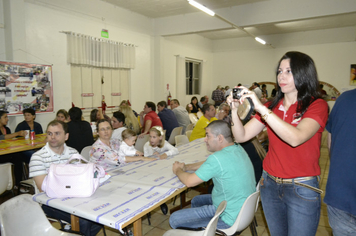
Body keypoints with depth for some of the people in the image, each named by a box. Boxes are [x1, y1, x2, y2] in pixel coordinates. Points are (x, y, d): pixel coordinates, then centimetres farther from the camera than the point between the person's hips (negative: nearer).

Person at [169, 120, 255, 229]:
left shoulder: (218, 158, -29)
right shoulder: (238, 149, -1)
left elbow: (189, 181, -19)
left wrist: (178, 170, 1)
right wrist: (186, 167, 7)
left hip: (230, 218, -9)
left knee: (174, 219, -3)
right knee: (196, 200, 27)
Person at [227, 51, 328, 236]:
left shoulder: (316, 105, -8)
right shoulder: (272, 107, 4)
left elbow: (296, 138, -28)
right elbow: (242, 136, -1)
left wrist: (261, 108, -31)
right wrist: (235, 110, -16)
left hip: (302, 189, -4)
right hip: (270, 183, 4)